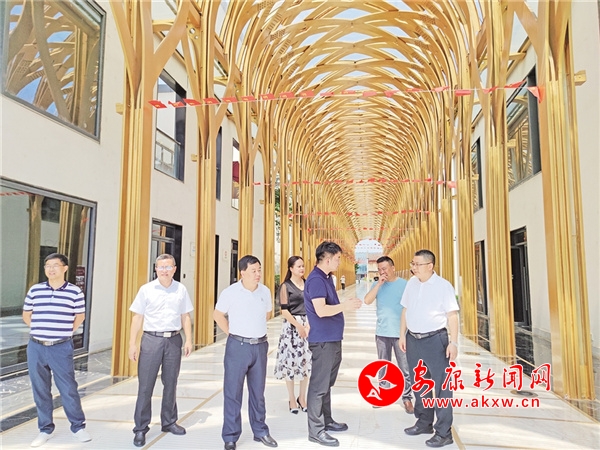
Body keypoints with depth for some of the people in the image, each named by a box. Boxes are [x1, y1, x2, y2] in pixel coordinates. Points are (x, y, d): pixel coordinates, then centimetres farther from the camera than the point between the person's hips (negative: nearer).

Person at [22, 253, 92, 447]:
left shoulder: (74, 291, -4)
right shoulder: (35, 290, 4)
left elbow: (80, 316, 7)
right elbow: (26, 315, 15)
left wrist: (64, 332, 5)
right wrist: (40, 330, 9)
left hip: (61, 348, -3)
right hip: (36, 347, 3)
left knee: (68, 388, 2)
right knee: (40, 390, 11)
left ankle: (78, 426, 17)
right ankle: (45, 429, 26)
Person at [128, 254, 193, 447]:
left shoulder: (181, 289, 4)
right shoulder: (146, 289, -1)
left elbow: (185, 316, 9)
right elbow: (137, 317, 0)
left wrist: (188, 340, 3)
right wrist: (132, 344, -3)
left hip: (174, 340, 2)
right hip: (151, 339, -2)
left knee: (171, 384, 12)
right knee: (145, 386, 2)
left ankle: (169, 422, 28)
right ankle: (140, 428, 14)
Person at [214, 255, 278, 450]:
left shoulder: (265, 291, 0)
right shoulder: (230, 292, -11)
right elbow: (218, 315, 1)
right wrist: (233, 333, 0)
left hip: (260, 346, 4)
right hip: (238, 346, -3)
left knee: (258, 391, 15)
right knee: (233, 392, 4)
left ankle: (260, 432, 29)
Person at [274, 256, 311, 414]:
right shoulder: (286, 286, -4)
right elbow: (284, 311, -8)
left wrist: (309, 324, -6)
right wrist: (299, 326, -15)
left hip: (308, 325, 4)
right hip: (292, 325, -4)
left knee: (306, 361, 6)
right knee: (291, 361, 1)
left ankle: (302, 397, 22)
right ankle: (292, 399, 15)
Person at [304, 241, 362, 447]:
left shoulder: (325, 278, 13)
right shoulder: (316, 279, -19)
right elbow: (321, 310, -27)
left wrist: (346, 303, 7)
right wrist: (345, 306, -21)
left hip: (332, 339, 10)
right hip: (323, 340, -10)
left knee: (326, 384, 19)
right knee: (319, 385, -1)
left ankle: (326, 420, 32)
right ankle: (316, 430, 8)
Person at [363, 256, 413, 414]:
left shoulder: (404, 284, -7)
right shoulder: (378, 285, 4)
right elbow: (367, 301, -9)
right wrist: (379, 283, -14)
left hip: (400, 333, -4)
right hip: (382, 332, 4)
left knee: (405, 368, 1)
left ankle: (407, 398, 13)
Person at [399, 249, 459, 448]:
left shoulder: (443, 285, -11)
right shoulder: (411, 283, 6)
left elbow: (452, 315, -12)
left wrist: (453, 342, -17)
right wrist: (402, 335, 12)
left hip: (435, 339, -6)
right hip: (413, 339, 6)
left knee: (441, 386, 2)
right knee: (419, 383, 17)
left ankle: (444, 432, 13)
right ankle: (424, 422, 34)